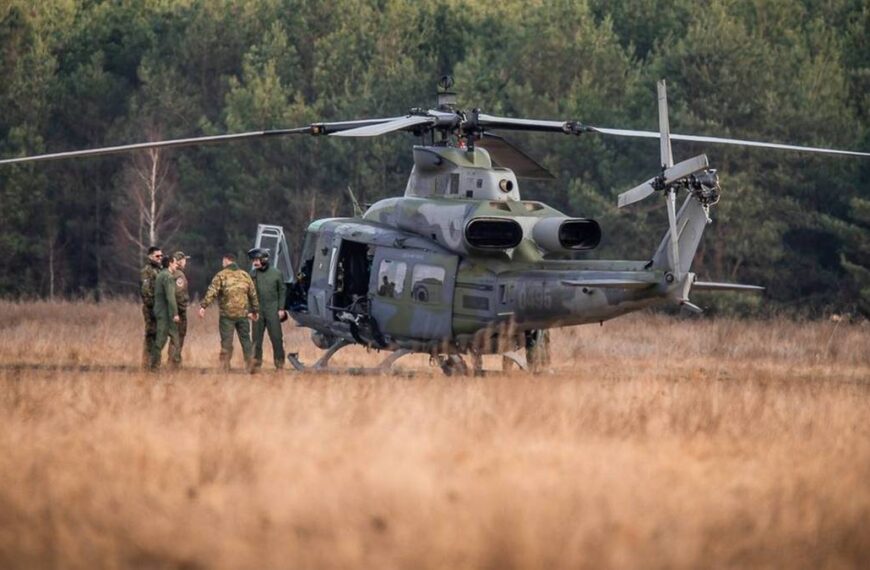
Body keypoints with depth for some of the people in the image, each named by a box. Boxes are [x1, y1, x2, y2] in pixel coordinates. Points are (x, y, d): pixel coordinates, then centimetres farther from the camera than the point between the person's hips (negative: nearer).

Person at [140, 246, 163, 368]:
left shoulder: (160, 270, 17)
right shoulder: (146, 271, -9)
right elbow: (145, 291, -16)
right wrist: (151, 306, -21)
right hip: (151, 307, -8)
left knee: (158, 335, 10)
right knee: (151, 335, -8)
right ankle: (147, 363, -7)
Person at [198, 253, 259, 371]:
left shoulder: (221, 275, -4)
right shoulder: (245, 275, 10)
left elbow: (212, 292, -14)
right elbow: (253, 294, 14)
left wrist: (203, 306, -16)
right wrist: (254, 310, 23)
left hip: (227, 314, -3)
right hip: (243, 314, 3)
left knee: (226, 342, 0)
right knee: (246, 340, 11)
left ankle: (225, 367, -1)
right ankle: (250, 365, 10)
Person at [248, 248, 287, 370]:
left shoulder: (276, 274, 2)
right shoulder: (252, 275, 5)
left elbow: (282, 291, 5)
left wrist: (281, 309, -2)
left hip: (272, 310, -2)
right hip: (258, 311, 2)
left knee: (276, 337, -2)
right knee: (257, 338, 4)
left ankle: (279, 363, 5)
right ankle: (256, 362, 13)